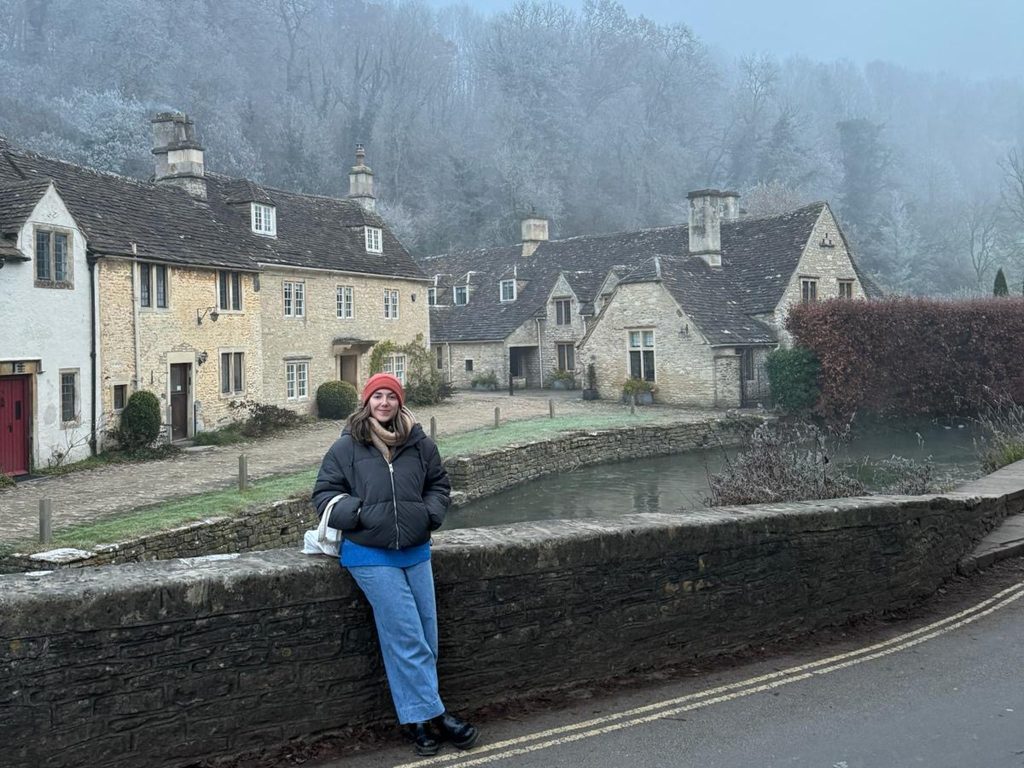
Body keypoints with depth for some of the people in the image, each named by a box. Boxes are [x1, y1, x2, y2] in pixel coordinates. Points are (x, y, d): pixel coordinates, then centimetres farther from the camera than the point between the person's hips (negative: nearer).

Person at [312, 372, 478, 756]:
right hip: (370, 556, -4)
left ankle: (419, 718, 21)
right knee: (407, 638, -6)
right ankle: (433, 716, 5)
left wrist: (431, 512, -2)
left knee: (425, 637, 8)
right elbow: (324, 494, 1)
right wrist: (357, 512, -15)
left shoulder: (420, 444, 2)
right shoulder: (347, 446, -5)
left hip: (415, 552, 4)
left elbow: (439, 484, 16)